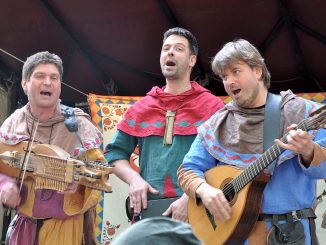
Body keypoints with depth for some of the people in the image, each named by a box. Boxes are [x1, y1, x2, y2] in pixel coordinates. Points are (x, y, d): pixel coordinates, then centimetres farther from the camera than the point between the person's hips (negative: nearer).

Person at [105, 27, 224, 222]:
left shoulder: (212, 106, 2)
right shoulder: (141, 108, 14)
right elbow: (115, 152, 16)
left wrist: (191, 197, -19)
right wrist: (134, 179, -3)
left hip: (195, 210, -3)